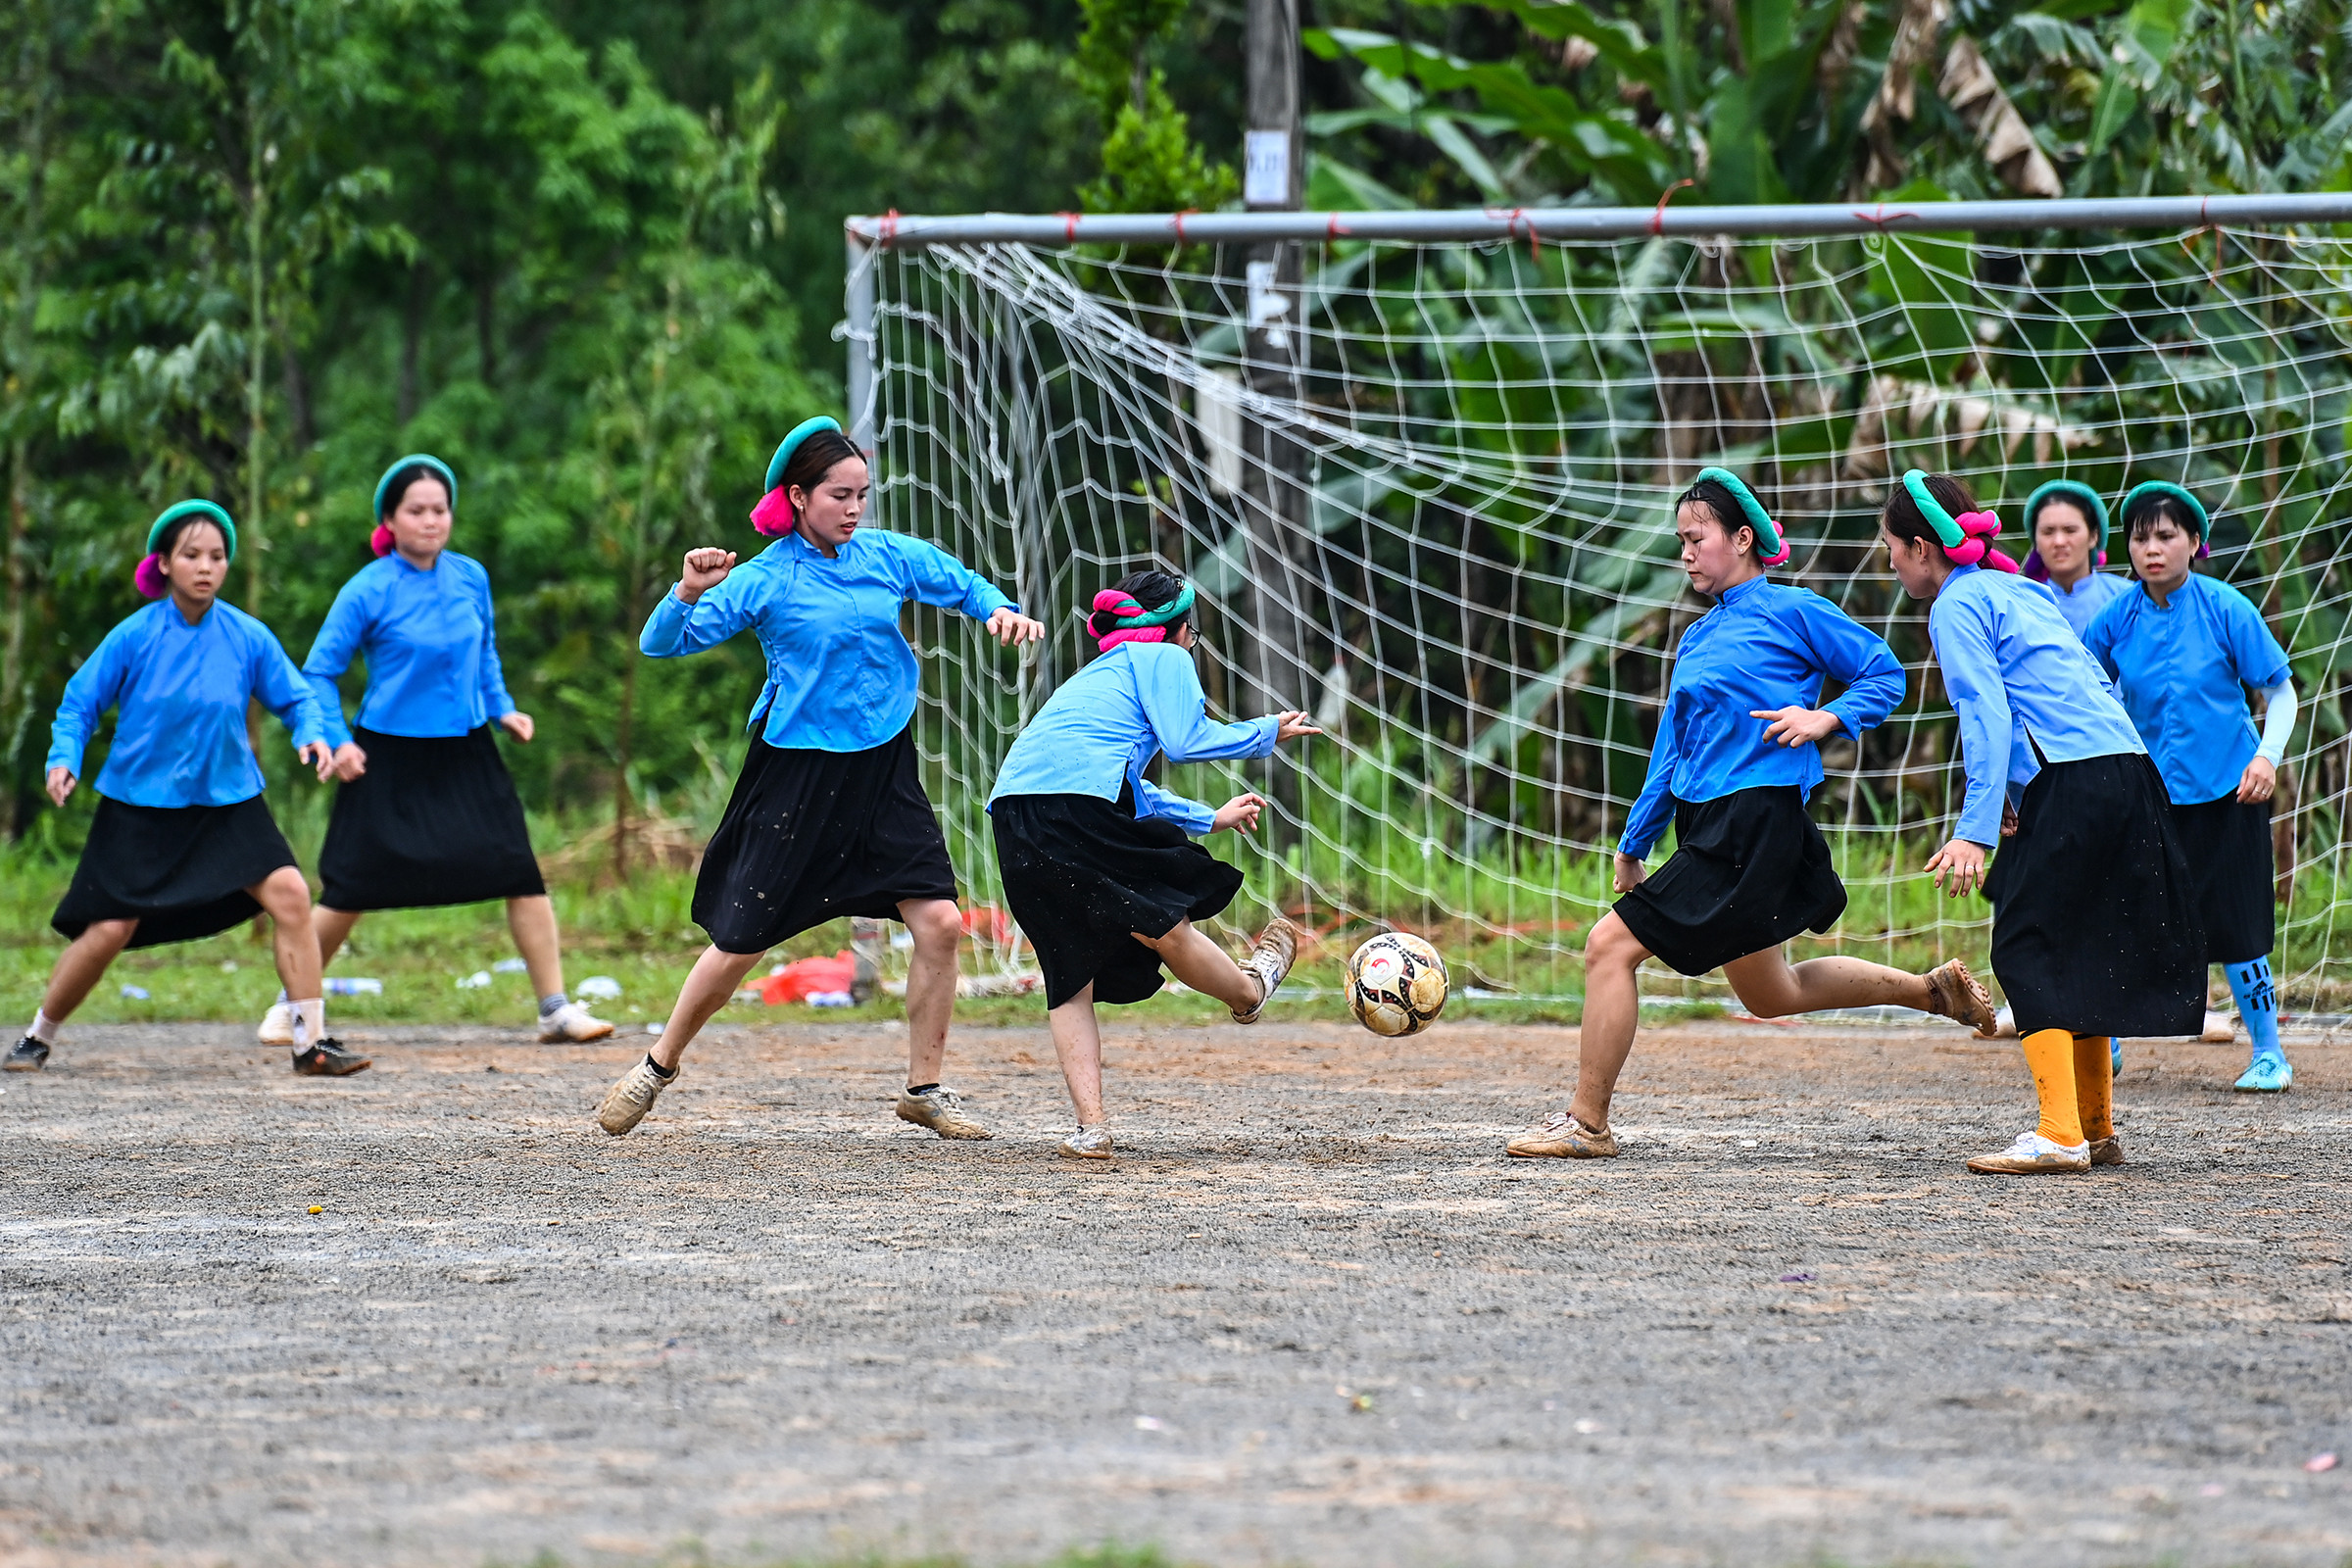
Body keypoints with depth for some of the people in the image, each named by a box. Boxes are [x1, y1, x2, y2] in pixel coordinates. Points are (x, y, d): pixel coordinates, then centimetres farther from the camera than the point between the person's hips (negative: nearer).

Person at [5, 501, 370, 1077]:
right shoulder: (133, 637, -8)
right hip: (139, 806, -2)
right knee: (109, 931, -5)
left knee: (288, 892, -17)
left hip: (228, 802, 2)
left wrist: (314, 736, -14)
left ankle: (312, 1041, -10)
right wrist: (64, 759, -16)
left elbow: (293, 698, 6)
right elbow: (80, 703, 1)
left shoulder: (248, 637, -4)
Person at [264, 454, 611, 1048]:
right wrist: (337, 742, -14)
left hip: (465, 754, 4)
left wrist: (501, 708, 8)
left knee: (521, 875, -5)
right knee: (349, 893, 1)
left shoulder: (470, 577, 2)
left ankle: (555, 1010, 2)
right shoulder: (368, 591, -11)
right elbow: (319, 671, -5)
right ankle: (292, 1005, 20)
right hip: (390, 759, -4)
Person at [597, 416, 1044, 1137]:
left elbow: (961, 583, 18)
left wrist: (999, 610, -4)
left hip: (883, 767, 3)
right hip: (796, 772, -3)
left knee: (939, 920, -9)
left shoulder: (889, 556, 1)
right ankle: (660, 1065, 25)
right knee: (739, 945, 1)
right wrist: (688, 593, -34)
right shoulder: (763, 579, -10)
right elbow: (662, 644, -14)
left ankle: (925, 1088, 6)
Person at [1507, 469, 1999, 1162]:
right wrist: (1634, 844, 19)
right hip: (1705, 824, 9)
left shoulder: (1790, 610, -3)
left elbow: (1885, 674, 0)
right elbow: (1671, 750, 21)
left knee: (1612, 944, -14)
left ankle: (1586, 1124, -8)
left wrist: (1827, 718, -16)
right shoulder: (1697, 640, 18)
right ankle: (1933, 988, 31)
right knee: (1770, 994, 18)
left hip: (1755, 825, -9)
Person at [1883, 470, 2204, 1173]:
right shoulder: (2021, 591, 24)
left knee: (2026, 949, -7)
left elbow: (1987, 715, -13)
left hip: (2073, 782, -9)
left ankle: (2060, 1134, -16)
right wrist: (2011, 799, 25)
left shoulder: (1957, 606, -2)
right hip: (2127, 768, 9)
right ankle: (2097, 1128, 18)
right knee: (2075, 952, 16)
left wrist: (1975, 830, -19)